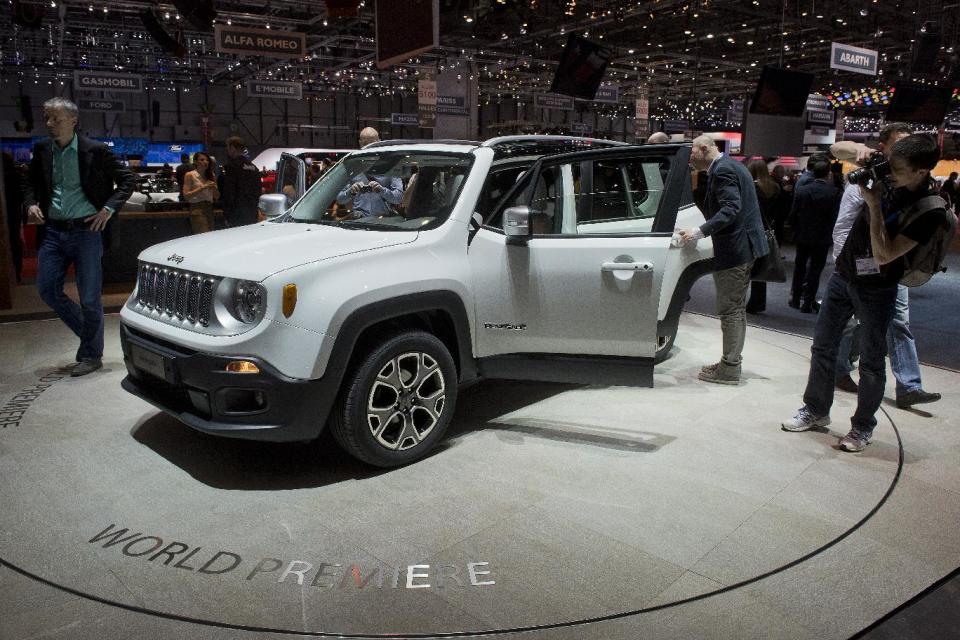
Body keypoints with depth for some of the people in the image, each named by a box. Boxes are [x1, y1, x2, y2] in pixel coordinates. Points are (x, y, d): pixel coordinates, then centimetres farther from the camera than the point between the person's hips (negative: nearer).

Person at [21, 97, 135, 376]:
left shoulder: (95, 150, -7)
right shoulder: (42, 150, 7)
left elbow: (127, 180, -1)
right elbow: (30, 182, 21)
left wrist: (109, 208, -11)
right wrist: (31, 204, 2)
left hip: (86, 230, -5)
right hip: (54, 231, 5)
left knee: (90, 297, 0)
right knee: (47, 289, 6)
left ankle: (92, 355, 15)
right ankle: (87, 332, 27)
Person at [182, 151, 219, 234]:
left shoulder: (211, 176, 13)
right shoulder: (190, 175, 0)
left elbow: (217, 196, 14)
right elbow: (186, 195, -9)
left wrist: (214, 188, -7)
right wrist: (202, 188, -15)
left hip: (209, 209, 6)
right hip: (197, 209, -5)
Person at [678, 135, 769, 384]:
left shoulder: (722, 170, -15)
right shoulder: (732, 166, 17)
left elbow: (731, 208, -25)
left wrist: (700, 232, -31)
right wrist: (703, 231, 20)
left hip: (734, 250, -11)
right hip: (744, 246, 11)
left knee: (730, 310, -4)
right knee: (737, 308, 16)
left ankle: (729, 369, 3)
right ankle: (731, 362, 25)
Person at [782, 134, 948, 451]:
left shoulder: (929, 211, -22)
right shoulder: (888, 178, -7)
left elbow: (884, 254, -27)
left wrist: (874, 205, -27)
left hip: (876, 289, -6)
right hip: (843, 274, 6)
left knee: (871, 361, 7)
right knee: (823, 346, 13)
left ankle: (863, 427, 23)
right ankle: (816, 410, 29)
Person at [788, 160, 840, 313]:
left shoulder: (801, 190, -6)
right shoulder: (834, 193, -12)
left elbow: (793, 214, -3)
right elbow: (834, 217, -10)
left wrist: (795, 231, 10)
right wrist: (830, 234, 5)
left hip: (802, 236, 2)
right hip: (822, 237, -2)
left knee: (799, 267, 16)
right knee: (815, 270, 5)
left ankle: (795, 298, 23)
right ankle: (807, 304, 7)